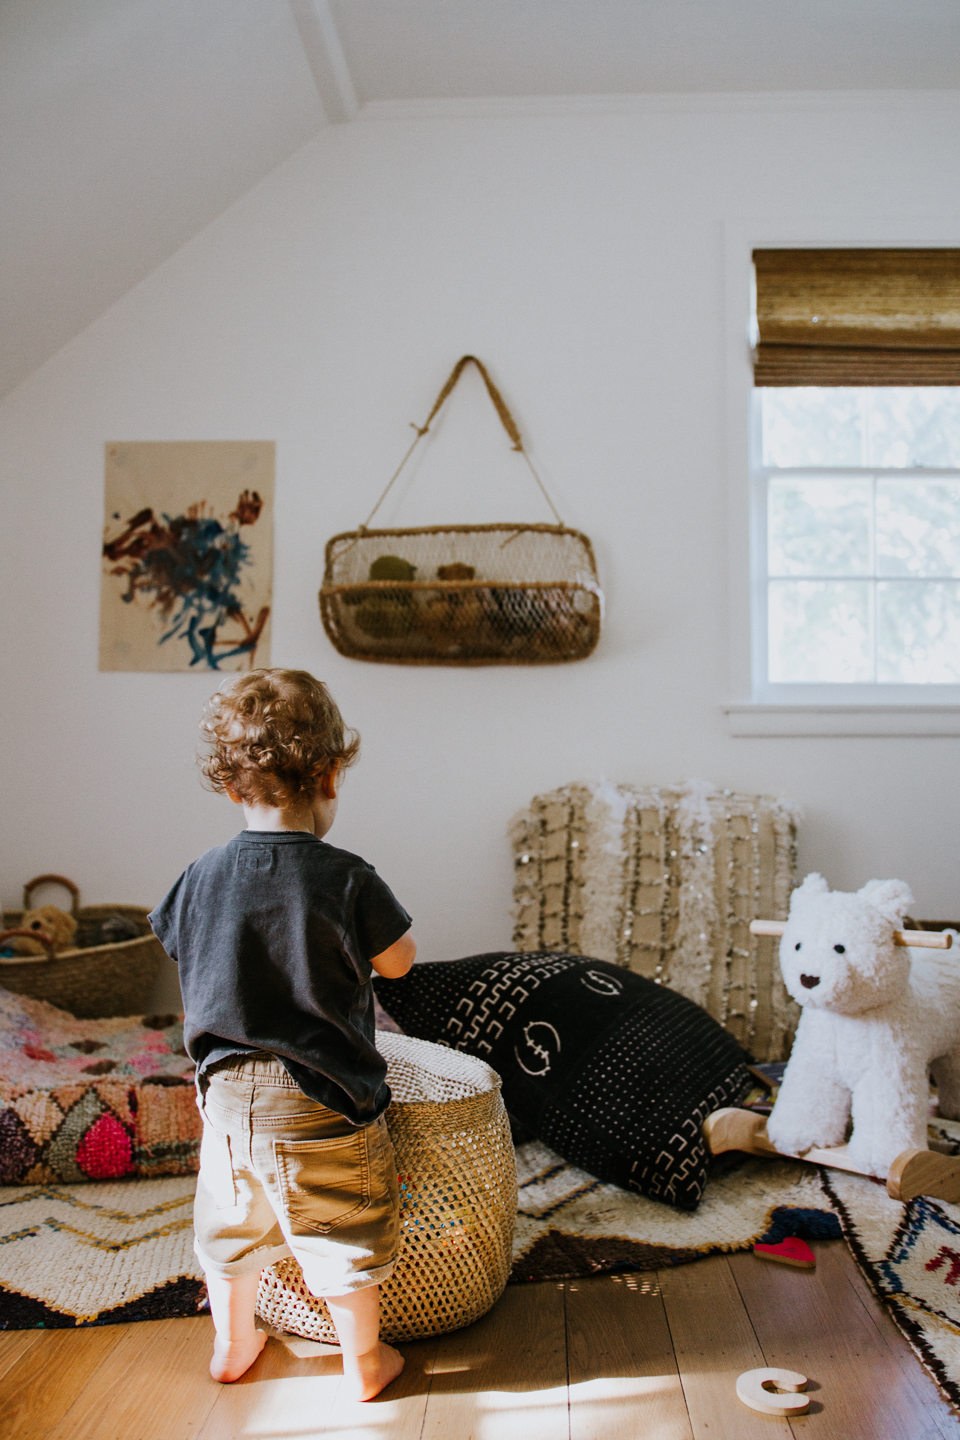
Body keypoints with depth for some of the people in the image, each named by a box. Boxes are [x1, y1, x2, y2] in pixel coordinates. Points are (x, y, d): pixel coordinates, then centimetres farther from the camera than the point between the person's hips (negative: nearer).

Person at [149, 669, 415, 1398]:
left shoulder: (201, 878, -8)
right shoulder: (347, 880, -20)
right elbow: (398, 960, -6)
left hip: (228, 1095, 5)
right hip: (323, 1101, -4)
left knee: (232, 1226, 24)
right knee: (345, 1239, 15)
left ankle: (233, 1344, 44)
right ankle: (364, 1362, 32)